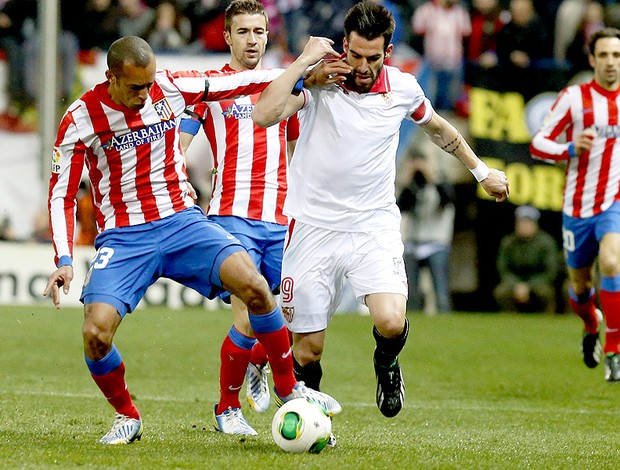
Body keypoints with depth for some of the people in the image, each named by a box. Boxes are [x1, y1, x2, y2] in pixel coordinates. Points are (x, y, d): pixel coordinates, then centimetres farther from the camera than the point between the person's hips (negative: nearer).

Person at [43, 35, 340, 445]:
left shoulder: (170, 87, -3)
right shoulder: (81, 119, -10)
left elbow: (232, 82, 10)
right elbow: (62, 195, -5)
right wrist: (64, 261, -16)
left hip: (181, 222, 2)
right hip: (123, 238, -2)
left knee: (253, 284, -21)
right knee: (96, 333, -22)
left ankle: (289, 388, -2)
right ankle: (128, 418, 7)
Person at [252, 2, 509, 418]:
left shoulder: (403, 88, 0)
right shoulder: (317, 80, -10)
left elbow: (437, 127, 22)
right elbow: (265, 115, -27)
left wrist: (482, 171, 30)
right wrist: (305, 62, -23)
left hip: (375, 227, 1)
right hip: (314, 225, -1)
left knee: (391, 323, -22)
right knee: (307, 351, 0)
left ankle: (386, 366, 14)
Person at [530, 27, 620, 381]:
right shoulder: (574, 97, -4)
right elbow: (538, 144, -4)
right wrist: (570, 149, -21)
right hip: (578, 205, 1)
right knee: (580, 284, 12)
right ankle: (591, 325, 48)